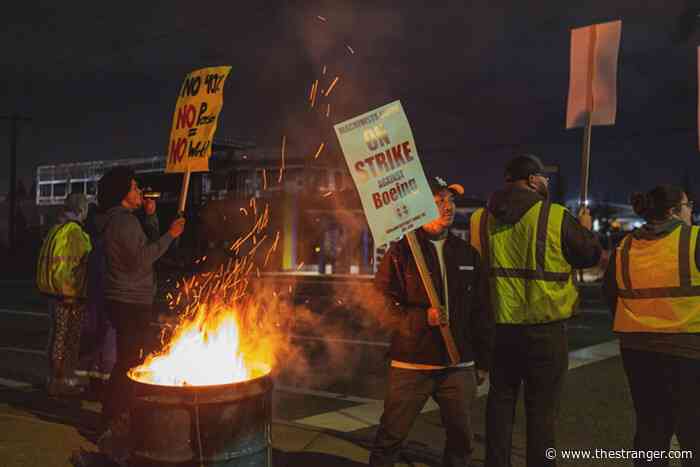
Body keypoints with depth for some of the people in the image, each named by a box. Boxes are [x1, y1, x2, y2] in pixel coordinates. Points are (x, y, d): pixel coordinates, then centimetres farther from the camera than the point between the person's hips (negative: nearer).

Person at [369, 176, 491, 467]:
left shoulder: (467, 253, 10)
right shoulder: (401, 252, -4)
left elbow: (478, 311, 14)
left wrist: (483, 361, 14)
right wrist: (422, 318, -19)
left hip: (459, 366, 4)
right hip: (411, 365, -4)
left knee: (461, 439, 10)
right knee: (390, 438, 3)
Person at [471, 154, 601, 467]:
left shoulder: (482, 218, 1)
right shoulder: (556, 218, -12)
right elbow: (590, 255, 1)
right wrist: (585, 229, 19)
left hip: (500, 326, 4)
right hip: (545, 328, -4)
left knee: (500, 402, 15)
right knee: (541, 409, 6)